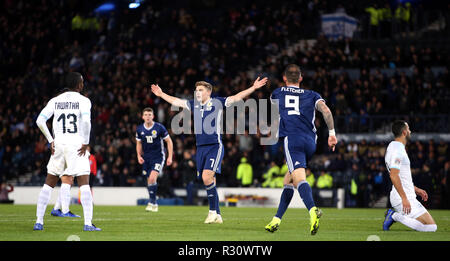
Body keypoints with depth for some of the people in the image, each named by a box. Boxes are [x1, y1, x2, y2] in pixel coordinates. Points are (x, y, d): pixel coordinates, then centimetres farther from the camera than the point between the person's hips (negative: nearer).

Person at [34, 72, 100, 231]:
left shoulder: (55, 101, 10)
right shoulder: (83, 100, -1)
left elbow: (40, 121, 2)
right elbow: (86, 121, -18)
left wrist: (50, 141, 8)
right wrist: (85, 143, -9)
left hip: (58, 146, 4)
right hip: (76, 145, -4)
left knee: (49, 184, 12)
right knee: (84, 184, -3)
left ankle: (39, 222, 9)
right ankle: (88, 223, -11)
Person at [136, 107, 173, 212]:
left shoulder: (159, 127, -10)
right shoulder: (139, 129, 1)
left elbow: (169, 141, -2)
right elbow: (139, 143, 16)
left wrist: (170, 156, -6)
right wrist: (139, 156, 2)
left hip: (158, 157, -4)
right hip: (146, 158, 4)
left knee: (152, 178, -22)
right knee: (149, 181, 6)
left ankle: (151, 202, -15)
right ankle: (154, 204, 19)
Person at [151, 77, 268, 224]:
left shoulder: (217, 103, -1)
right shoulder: (194, 105, 14)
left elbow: (237, 97, -7)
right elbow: (175, 101, 27)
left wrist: (253, 88, -15)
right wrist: (161, 94, 35)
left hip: (215, 146, -6)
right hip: (200, 148, 6)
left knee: (207, 177, -20)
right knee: (209, 182, 5)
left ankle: (213, 211, -11)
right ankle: (217, 216, 11)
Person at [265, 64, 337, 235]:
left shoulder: (277, 93, 21)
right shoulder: (312, 95, 20)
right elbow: (326, 111, 2)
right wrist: (332, 133, 3)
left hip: (292, 139, -4)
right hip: (310, 141, 4)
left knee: (299, 177, -24)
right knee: (288, 180, 19)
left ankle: (312, 210, -50)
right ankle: (277, 219, 21)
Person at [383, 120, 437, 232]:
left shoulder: (392, 147, 18)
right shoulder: (398, 150, -15)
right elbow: (394, 176, -24)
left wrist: (415, 189, 25)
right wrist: (404, 198, -26)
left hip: (406, 197, 10)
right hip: (403, 198, -10)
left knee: (431, 225, 17)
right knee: (431, 227, -15)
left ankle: (393, 214, 9)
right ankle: (396, 216, -11)